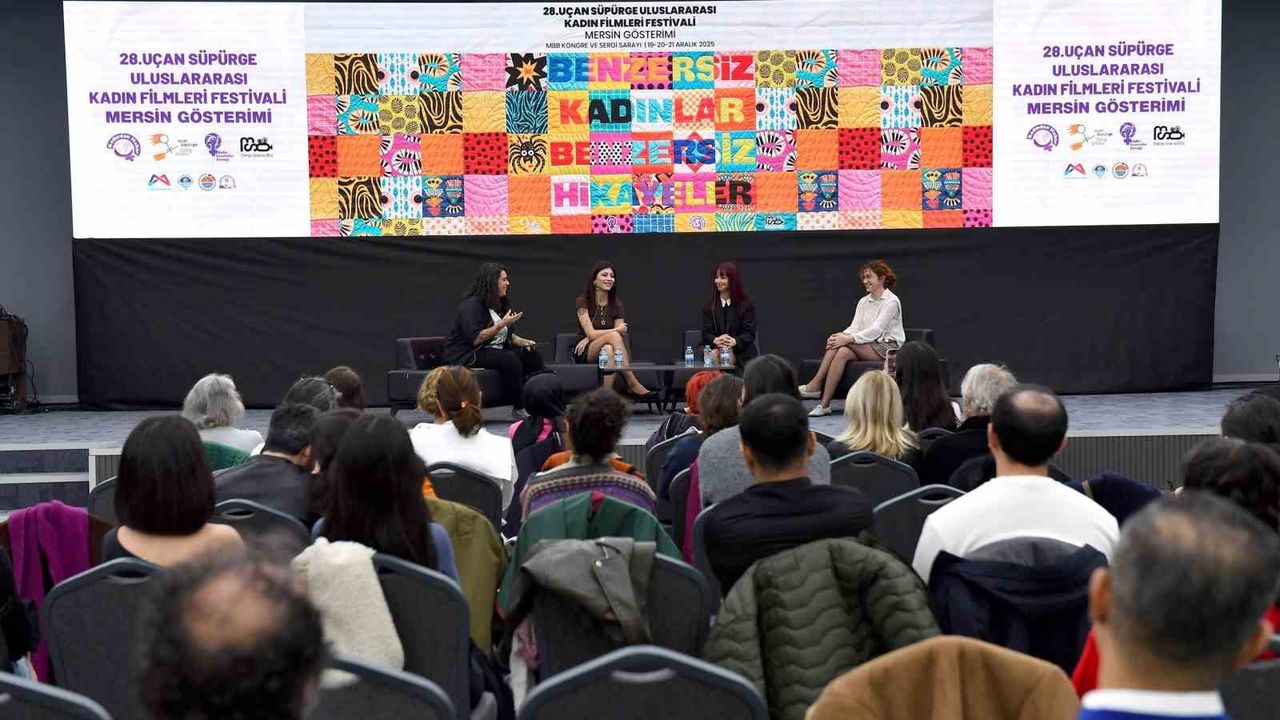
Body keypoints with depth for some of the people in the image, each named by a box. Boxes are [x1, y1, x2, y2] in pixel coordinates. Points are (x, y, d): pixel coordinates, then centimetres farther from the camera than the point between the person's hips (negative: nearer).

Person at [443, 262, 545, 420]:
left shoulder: (499, 305, 15)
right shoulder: (471, 305, -14)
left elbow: (508, 335, 19)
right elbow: (475, 339, -24)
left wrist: (523, 342, -2)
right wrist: (502, 324, -23)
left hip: (494, 350, 9)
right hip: (467, 355, -9)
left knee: (531, 354, -10)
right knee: (509, 358, -32)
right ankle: (519, 409, -25)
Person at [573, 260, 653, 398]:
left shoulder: (617, 306, 6)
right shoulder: (583, 302, -5)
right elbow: (591, 333, -14)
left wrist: (588, 339, -14)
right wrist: (617, 330, -19)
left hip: (610, 351, 3)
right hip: (585, 355, -3)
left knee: (609, 349, -36)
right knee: (613, 336, -33)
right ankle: (633, 385, -40)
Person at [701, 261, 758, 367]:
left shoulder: (746, 305, 5)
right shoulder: (709, 306, 12)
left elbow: (750, 333, -2)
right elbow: (706, 333, 5)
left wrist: (735, 341, -23)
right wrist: (715, 340, -20)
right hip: (716, 351, 1)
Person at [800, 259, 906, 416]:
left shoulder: (892, 301, -6)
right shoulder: (864, 301, 16)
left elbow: (876, 330, -17)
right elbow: (855, 326, 5)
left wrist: (849, 338, -28)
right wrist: (841, 335, -18)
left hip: (887, 348, -6)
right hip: (868, 347, 6)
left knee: (844, 344, -28)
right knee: (842, 352, -27)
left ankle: (815, 385, -27)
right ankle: (824, 404, -35)